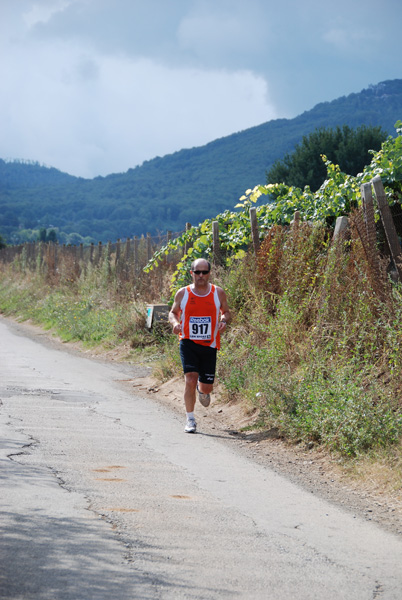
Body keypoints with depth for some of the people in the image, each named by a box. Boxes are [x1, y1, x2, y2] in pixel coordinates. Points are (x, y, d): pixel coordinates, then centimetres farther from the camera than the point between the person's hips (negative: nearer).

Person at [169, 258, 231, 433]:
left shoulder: (218, 293, 1)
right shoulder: (183, 293, -1)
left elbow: (226, 312, 13)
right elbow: (173, 312, 11)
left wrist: (223, 321, -10)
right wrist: (175, 322, -12)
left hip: (209, 345, 1)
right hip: (188, 343, -1)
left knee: (206, 387, 5)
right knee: (190, 378, -18)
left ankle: (202, 390, 46)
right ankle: (190, 419, -5)